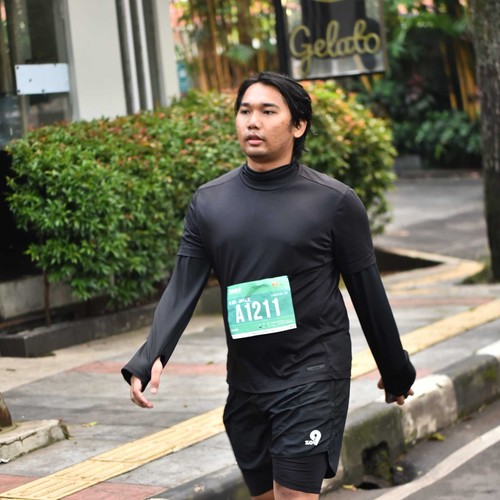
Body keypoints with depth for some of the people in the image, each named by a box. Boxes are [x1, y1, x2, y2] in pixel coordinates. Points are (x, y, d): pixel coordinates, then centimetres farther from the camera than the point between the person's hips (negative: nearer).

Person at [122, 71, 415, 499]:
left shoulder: (334, 202, -7)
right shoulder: (209, 202, 3)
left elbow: (367, 293, 0)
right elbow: (183, 288, -2)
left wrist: (396, 371, 10)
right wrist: (150, 358, -18)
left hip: (313, 378, -5)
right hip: (246, 380, 5)